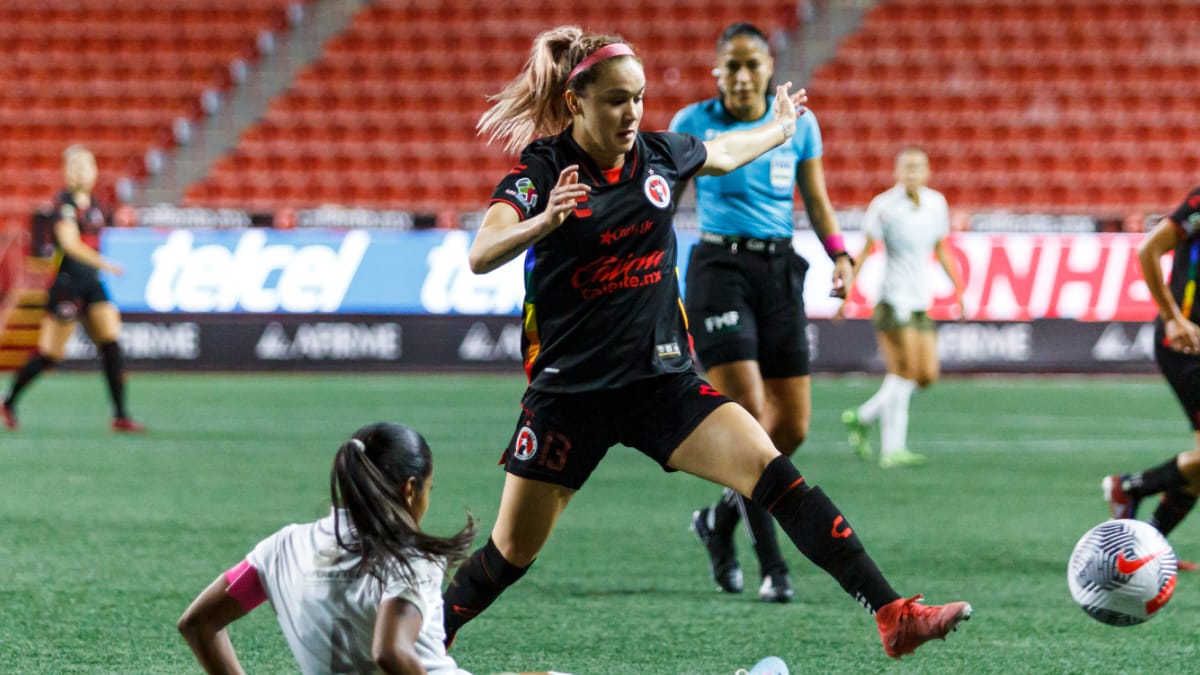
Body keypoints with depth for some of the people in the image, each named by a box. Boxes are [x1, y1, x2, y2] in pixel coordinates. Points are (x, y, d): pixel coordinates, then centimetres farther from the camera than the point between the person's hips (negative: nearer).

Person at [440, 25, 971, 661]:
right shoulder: (542, 168, -11)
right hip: (569, 388, -3)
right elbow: (481, 256, -28)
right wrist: (544, 222, -46)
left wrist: (780, 127, 41)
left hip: (662, 380, 3)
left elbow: (723, 153, 28)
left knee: (773, 473, -16)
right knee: (511, 553, 4)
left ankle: (892, 615, -21)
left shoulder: (658, 153, 3)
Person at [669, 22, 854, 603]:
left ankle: (721, 517, 26)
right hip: (719, 268, -4)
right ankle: (772, 565, -11)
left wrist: (839, 254, -3)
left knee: (792, 426, 0)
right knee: (747, 415, -15)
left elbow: (817, 201, 12)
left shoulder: (798, 124, 6)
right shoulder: (693, 123, -1)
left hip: (779, 271, 4)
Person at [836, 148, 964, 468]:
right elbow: (864, 251, -8)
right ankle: (892, 450, -8)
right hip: (893, 299, -6)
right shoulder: (884, 206, -8)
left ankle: (861, 418, 17)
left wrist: (958, 287, 14)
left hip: (922, 303, 6)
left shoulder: (937, 203, 8)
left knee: (926, 376, 1)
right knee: (904, 373, -13)